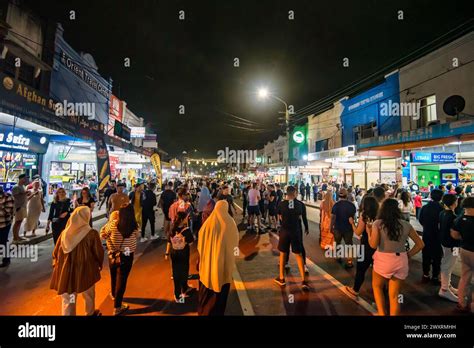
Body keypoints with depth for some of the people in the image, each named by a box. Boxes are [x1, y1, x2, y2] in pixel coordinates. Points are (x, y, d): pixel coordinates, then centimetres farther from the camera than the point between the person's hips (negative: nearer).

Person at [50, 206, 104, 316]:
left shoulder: (65, 232, -6)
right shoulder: (92, 234, -19)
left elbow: (56, 252, 5)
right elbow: (99, 253, -12)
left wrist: (57, 266, 21)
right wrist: (99, 265, 7)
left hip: (66, 272, 3)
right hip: (85, 271, -2)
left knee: (68, 300, 17)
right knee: (89, 295, 23)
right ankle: (90, 313, 45)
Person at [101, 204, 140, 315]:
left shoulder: (113, 224, -19)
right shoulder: (135, 227, -21)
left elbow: (102, 234, -3)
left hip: (113, 255, 3)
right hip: (127, 257, -2)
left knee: (114, 276, 28)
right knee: (121, 279, 13)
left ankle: (113, 294, 56)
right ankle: (117, 307, 25)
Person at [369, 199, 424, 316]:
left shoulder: (378, 223, -9)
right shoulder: (406, 224, 3)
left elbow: (373, 245, -14)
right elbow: (420, 244, 9)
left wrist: (368, 232, 2)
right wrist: (408, 255, 14)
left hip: (383, 260, -3)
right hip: (401, 261, 4)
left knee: (376, 286, 25)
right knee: (394, 296, 18)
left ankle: (381, 313, 17)